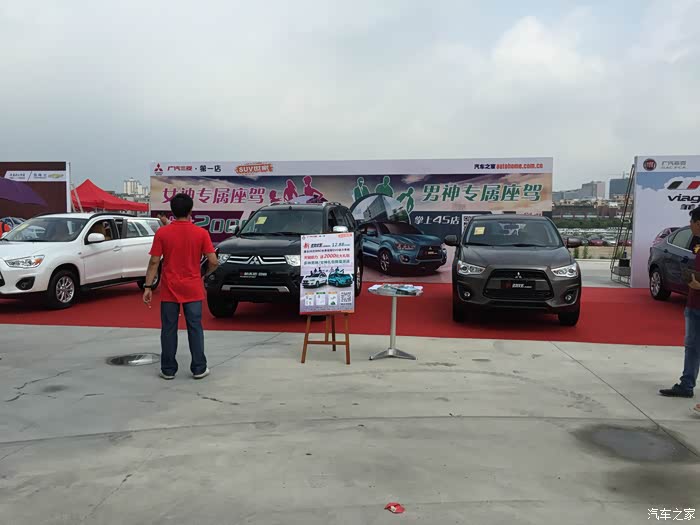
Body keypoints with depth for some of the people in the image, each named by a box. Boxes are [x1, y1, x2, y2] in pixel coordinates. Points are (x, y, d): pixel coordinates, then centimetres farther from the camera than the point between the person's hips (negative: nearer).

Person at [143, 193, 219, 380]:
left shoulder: (162, 233, -5)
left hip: (169, 290, 0)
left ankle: (168, 369, 15)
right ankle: (199, 368, 11)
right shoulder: (201, 233, -6)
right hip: (192, 290, 0)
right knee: (195, 329, 7)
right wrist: (205, 275, 11)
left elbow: (154, 262, -6)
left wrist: (148, 287, 0)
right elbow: (213, 262, -8)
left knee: (169, 330, 8)